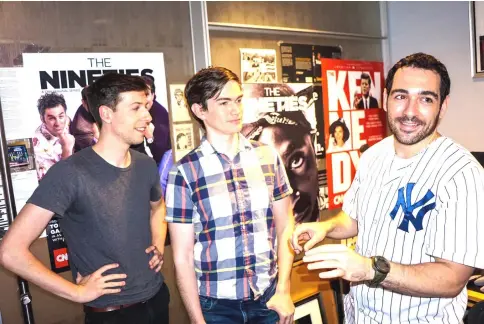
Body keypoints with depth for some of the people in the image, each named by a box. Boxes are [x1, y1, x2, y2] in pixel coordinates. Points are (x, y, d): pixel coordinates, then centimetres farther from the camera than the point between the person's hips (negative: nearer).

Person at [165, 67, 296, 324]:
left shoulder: (268, 157, -1)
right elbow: (183, 257, -6)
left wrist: (283, 291, -1)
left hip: (268, 298, 2)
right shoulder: (184, 172, -9)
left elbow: (285, 228, 4)